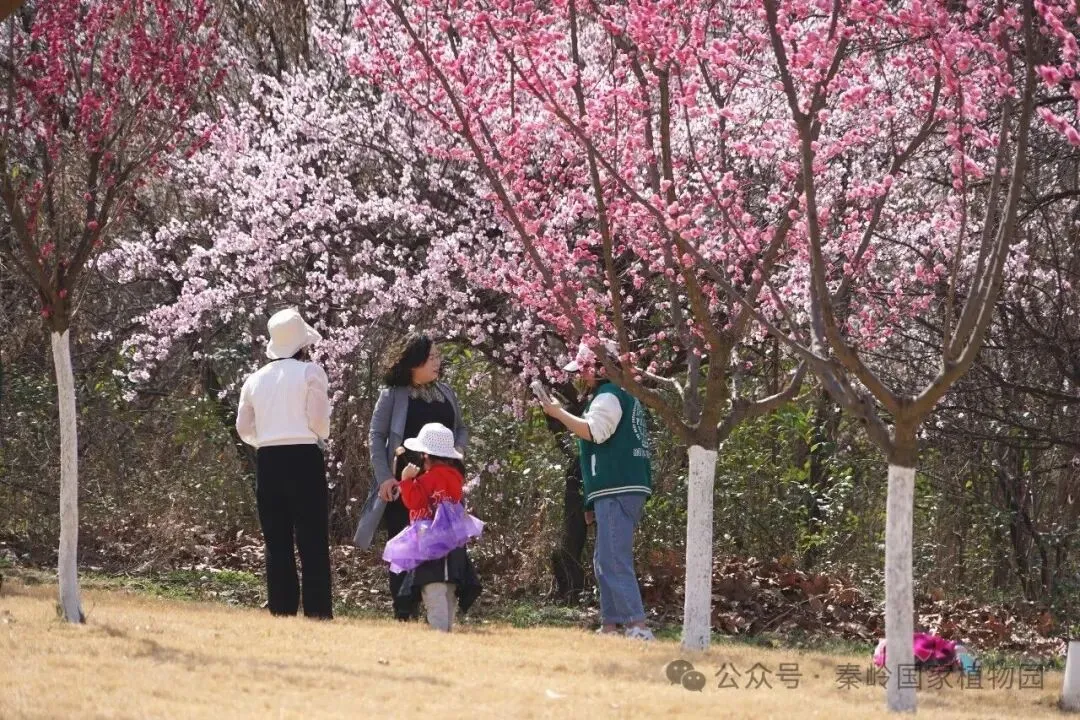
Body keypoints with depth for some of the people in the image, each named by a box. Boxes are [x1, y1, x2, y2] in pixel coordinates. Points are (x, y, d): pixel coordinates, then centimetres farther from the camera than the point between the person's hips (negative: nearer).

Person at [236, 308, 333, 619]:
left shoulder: (256, 379, 11)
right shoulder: (310, 372, -3)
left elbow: (244, 428, 11)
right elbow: (319, 422, -8)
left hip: (267, 461, 4)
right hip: (304, 458, -4)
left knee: (277, 546, 8)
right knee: (313, 545, -4)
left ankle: (281, 614, 6)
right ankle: (318, 613, -10)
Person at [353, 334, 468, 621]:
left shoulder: (445, 393, 10)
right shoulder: (393, 395, -3)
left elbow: (461, 428, 20)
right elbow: (376, 436, -3)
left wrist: (459, 448, -2)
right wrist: (384, 477, -11)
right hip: (403, 483, -4)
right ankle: (403, 613, 3)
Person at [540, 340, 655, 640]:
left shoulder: (608, 396, -7)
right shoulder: (626, 396, 25)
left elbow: (595, 431, -24)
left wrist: (559, 413, -14)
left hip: (617, 490, -11)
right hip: (631, 488, 11)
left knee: (614, 561, -15)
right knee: (605, 561, 15)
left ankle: (638, 627, -23)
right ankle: (610, 625, 14)